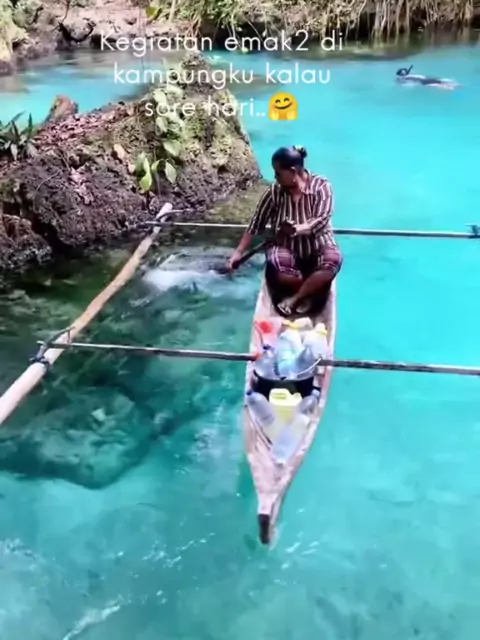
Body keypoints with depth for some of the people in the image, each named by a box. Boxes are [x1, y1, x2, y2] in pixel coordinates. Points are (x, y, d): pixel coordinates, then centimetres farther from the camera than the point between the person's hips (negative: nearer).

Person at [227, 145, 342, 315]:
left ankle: (295, 298, -19)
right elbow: (256, 224, 2)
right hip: (287, 248, 1)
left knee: (333, 260, -35)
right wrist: (238, 253, 1)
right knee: (274, 265, -35)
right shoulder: (274, 192, -4)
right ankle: (310, 291, -11)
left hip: (318, 246, -1)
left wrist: (297, 229, -37)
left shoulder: (321, 186, -10)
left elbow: (321, 221, -19)